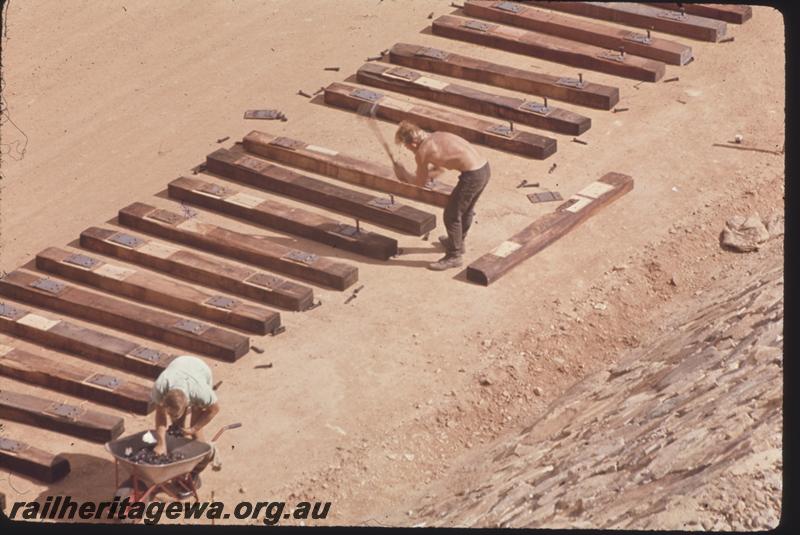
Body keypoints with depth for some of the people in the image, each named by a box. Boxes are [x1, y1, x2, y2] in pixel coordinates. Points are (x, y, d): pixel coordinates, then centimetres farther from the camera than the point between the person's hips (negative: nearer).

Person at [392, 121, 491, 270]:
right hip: (485, 168, 9)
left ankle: (453, 256, 22)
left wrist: (403, 173, 22)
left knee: (452, 216, 9)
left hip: (472, 176, -9)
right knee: (466, 210, 30)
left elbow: (421, 182, 7)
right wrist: (424, 174, 28)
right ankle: (458, 242, 51)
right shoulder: (437, 136, 15)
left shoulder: (422, 152, -8)